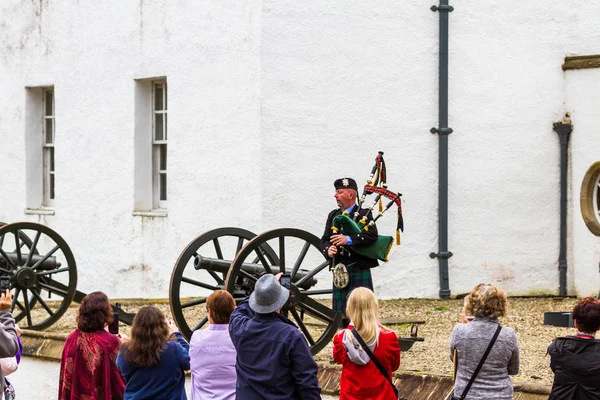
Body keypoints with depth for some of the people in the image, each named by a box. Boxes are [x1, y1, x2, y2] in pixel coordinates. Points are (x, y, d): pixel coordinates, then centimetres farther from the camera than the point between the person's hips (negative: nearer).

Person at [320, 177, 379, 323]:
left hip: (359, 271, -5)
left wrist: (349, 240, -25)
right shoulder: (333, 216, 16)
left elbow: (372, 236, -16)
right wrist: (328, 249, -11)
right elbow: (325, 240, 12)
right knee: (341, 313, 6)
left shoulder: (364, 214, -1)